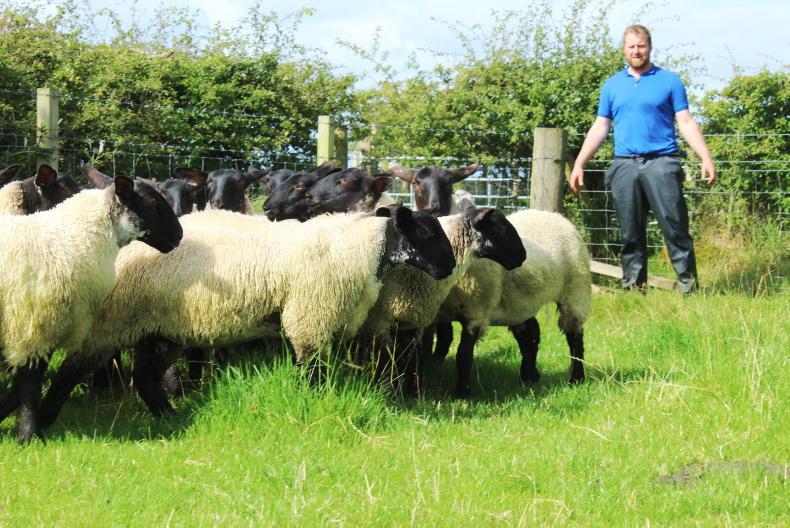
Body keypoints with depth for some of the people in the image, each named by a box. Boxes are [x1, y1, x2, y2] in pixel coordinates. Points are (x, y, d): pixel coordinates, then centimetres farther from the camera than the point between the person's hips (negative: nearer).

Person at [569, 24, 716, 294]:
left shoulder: (669, 81, 7)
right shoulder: (612, 85, 15)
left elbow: (686, 123, 4)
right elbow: (600, 128, 17)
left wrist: (706, 159, -6)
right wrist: (579, 164, 11)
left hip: (662, 163, -3)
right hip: (625, 166, 3)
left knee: (675, 227, -8)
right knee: (631, 232, 4)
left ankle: (688, 283, -6)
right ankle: (633, 284, 9)